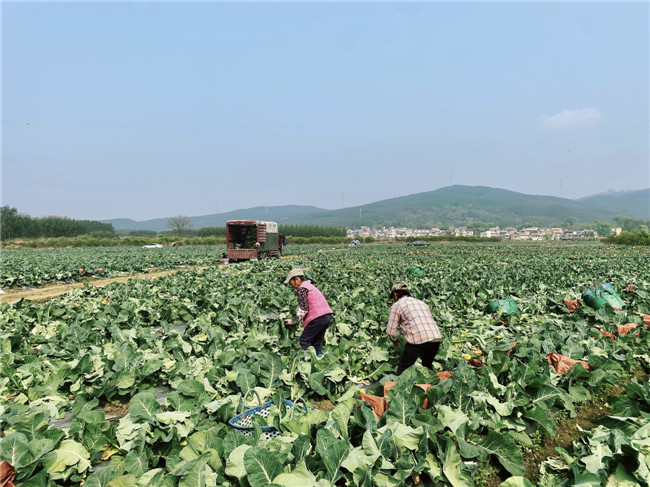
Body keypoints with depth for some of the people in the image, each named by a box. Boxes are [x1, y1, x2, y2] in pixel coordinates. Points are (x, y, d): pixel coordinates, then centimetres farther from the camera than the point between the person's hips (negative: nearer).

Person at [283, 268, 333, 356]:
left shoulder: (301, 288, -8)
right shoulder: (309, 285, 21)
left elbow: (304, 309, -14)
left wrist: (295, 321, -7)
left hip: (318, 317, -9)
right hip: (327, 316, 9)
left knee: (304, 340, 1)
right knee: (317, 342, 17)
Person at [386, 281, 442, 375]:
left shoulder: (397, 305, 8)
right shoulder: (421, 302, 27)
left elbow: (391, 331, 2)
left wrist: (395, 341, 25)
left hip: (417, 340, -6)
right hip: (436, 339, 6)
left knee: (403, 369, 12)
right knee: (428, 365, 30)